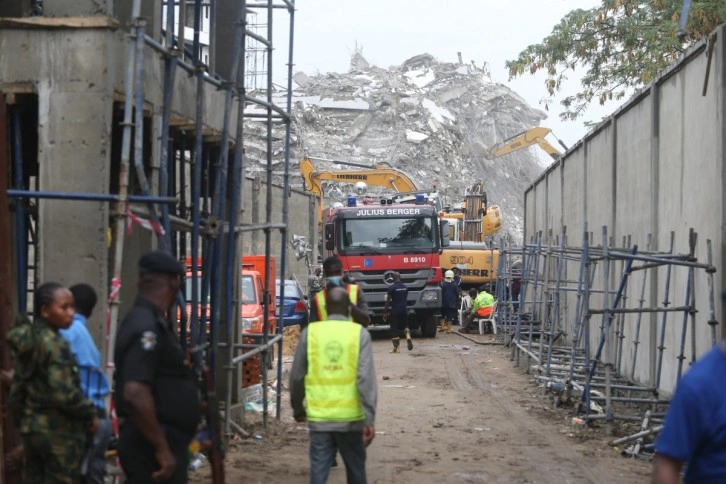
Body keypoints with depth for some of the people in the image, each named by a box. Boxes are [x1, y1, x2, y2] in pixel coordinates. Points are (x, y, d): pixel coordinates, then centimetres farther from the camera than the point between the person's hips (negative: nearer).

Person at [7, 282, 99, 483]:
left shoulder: (27, 342, 8)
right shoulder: (56, 344, -16)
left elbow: (16, 389, 12)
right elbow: (63, 392, -23)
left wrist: (21, 421, 21)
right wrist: (90, 416, -10)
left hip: (32, 427, 8)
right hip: (60, 431, -8)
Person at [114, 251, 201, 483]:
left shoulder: (151, 323, 14)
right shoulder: (147, 328, -19)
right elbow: (135, 394, -29)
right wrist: (162, 448, -26)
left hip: (162, 440, 10)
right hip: (152, 445, -10)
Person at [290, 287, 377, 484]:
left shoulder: (310, 332, 0)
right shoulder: (359, 334, -5)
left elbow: (296, 376, 4)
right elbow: (366, 378, -12)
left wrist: (298, 409, 19)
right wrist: (370, 419, -12)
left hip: (319, 417, 1)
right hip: (350, 418, -1)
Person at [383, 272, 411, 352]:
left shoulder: (391, 288, -10)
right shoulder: (405, 287, 7)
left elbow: (388, 301, -10)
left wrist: (385, 313, -4)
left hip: (395, 311, -5)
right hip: (404, 310, 5)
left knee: (395, 329, 2)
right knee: (405, 325, 20)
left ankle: (396, 348, 1)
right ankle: (408, 336, -10)